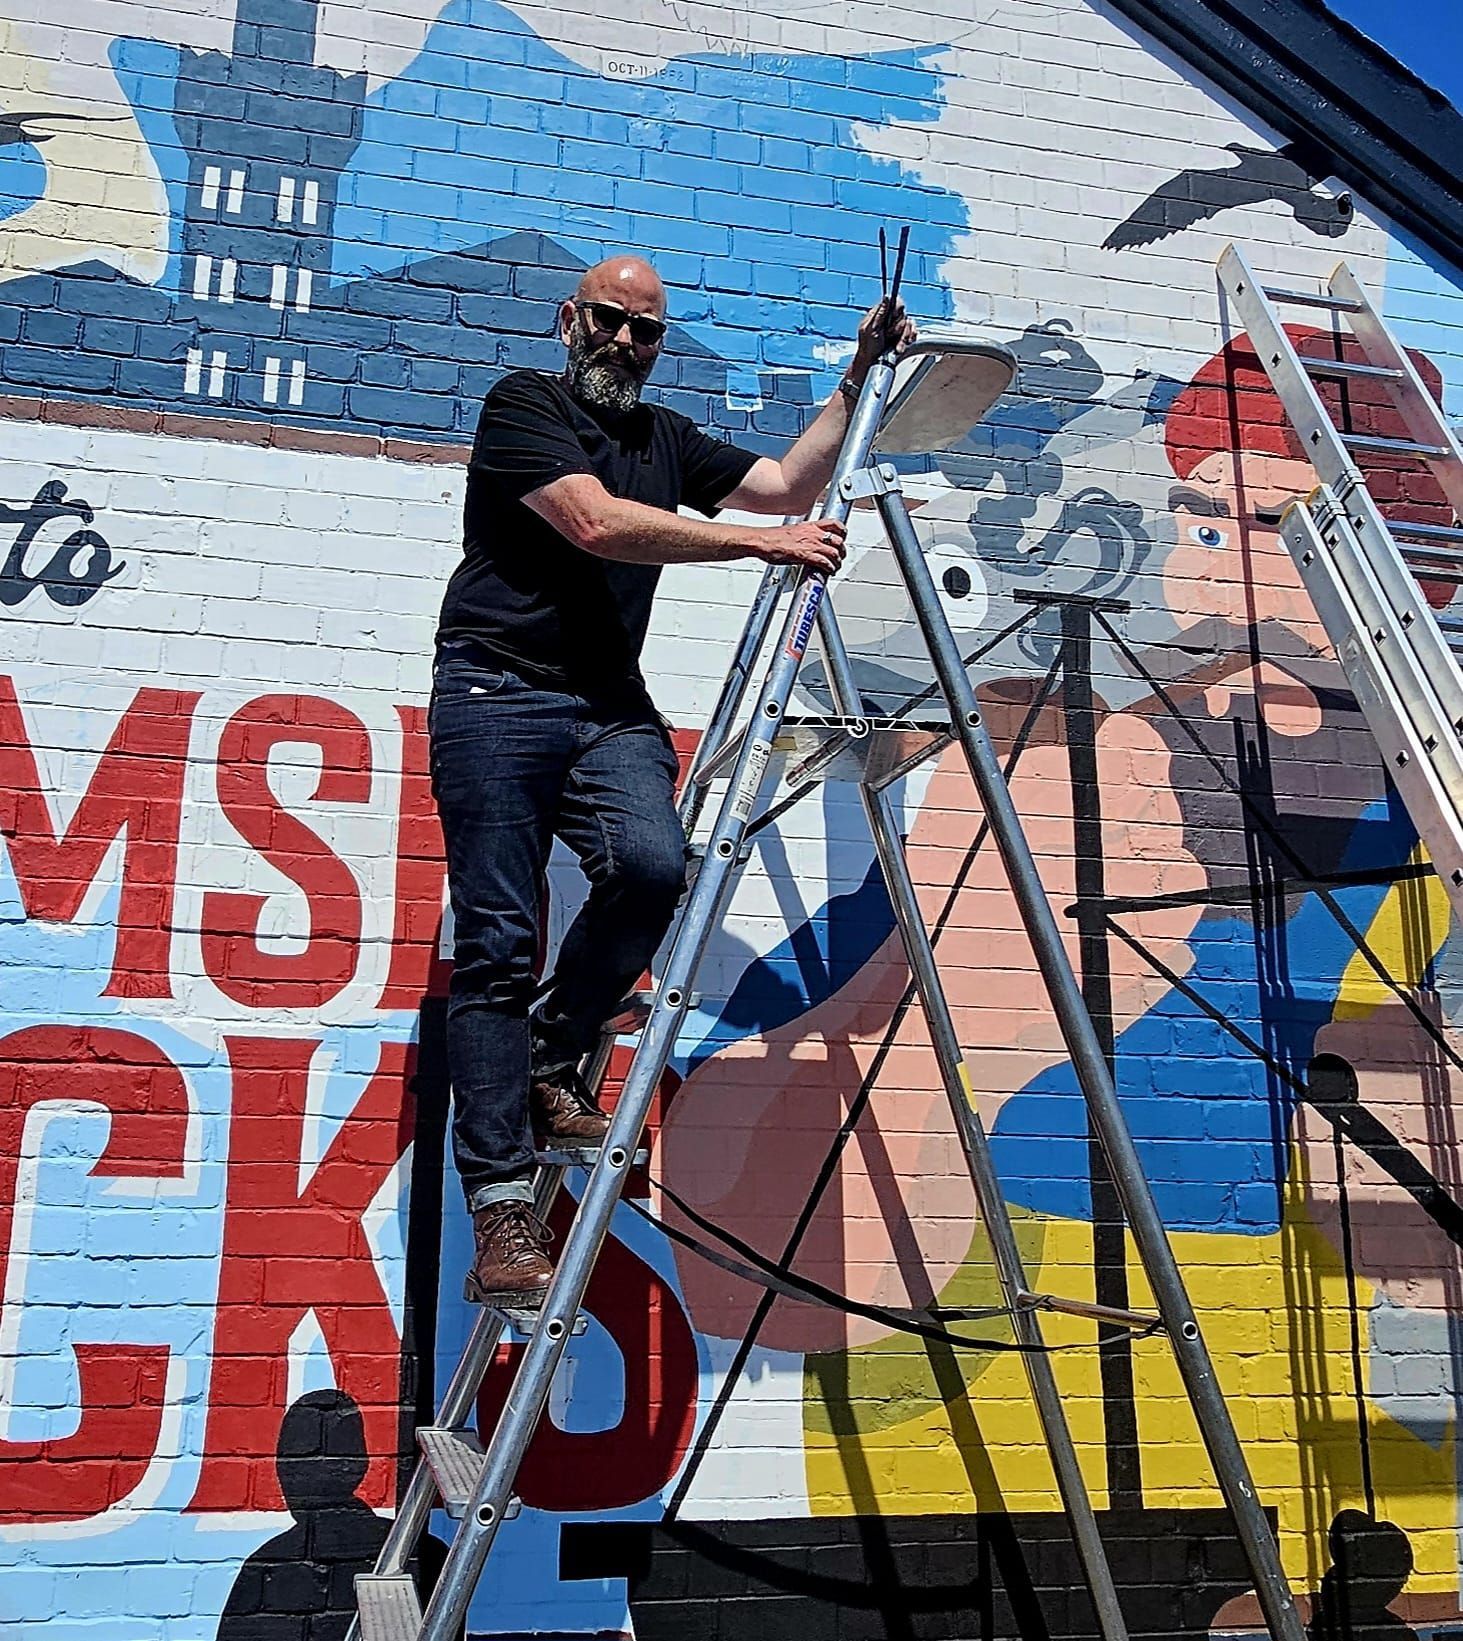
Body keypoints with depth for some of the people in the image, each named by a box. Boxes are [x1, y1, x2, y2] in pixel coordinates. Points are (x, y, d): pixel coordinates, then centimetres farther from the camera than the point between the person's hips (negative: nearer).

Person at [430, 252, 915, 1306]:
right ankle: (502, 1209, -6)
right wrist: (759, 542, -12)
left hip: (611, 707, 5)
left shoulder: (667, 438, 22)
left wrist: (861, 378, 15)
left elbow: (789, 483, 21)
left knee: (655, 863, -26)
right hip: (498, 694, -5)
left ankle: (550, 1067, -1)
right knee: (499, 943, -9)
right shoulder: (523, 403, 3)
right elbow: (596, 523, -12)